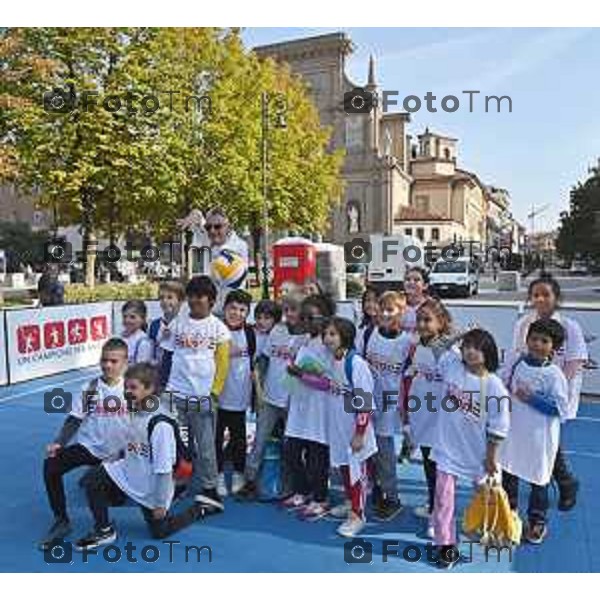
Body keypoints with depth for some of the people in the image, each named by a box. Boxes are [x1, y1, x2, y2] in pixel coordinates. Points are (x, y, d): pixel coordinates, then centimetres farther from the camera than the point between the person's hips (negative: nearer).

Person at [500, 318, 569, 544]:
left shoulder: (554, 374, -15)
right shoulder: (517, 363, -2)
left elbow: (561, 408, -17)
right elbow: (505, 388, 13)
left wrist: (532, 399, -22)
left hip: (539, 437, -4)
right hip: (512, 431, 5)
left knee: (538, 479, 11)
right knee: (507, 473, 16)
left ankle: (537, 522, 30)